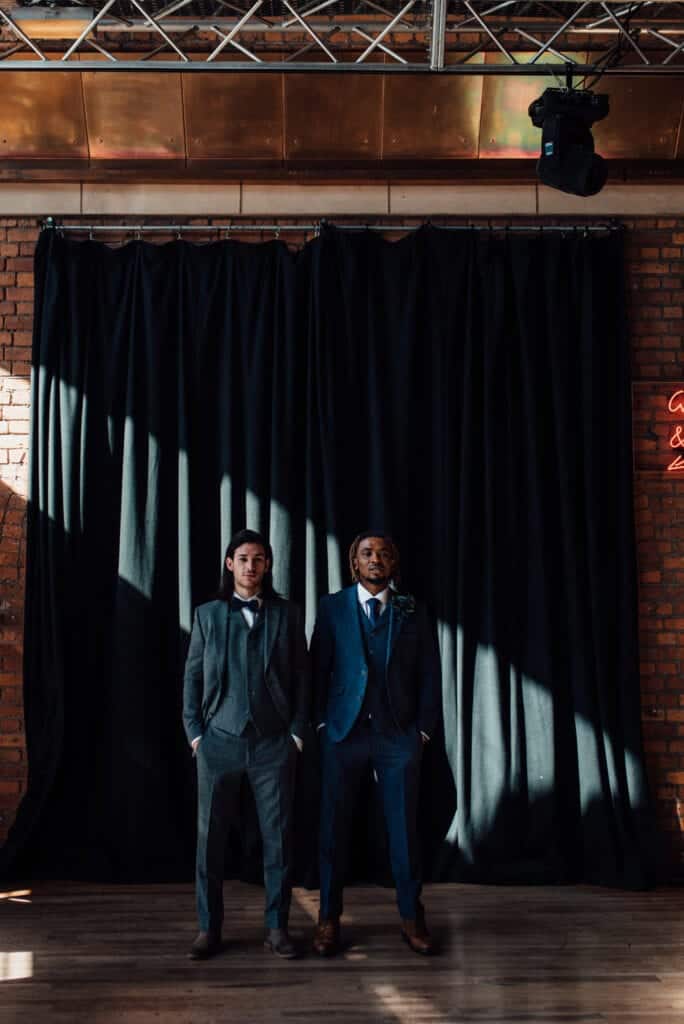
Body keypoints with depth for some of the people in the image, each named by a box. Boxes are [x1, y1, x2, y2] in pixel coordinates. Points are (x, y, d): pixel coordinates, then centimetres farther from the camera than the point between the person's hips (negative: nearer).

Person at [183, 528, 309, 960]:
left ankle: (277, 927, 15)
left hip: (274, 742, 0)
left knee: (278, 835, 3)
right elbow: (193, 676, 8)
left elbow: (302, 676, 7)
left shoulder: (287, 614, 8)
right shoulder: (208, 614, 9)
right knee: (211, 835, 4)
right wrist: (195, 732, 0)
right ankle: (209, 928, 16)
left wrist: (298, 731, -1)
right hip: (219, 741, 0)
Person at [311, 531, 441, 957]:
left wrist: (423, 729, 0)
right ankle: (329, 918, 17)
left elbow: (429, 673, 6)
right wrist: (321, 722, -2)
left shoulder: (413, 611, 6)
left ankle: (411, 917, 18)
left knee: (404, 827, 5)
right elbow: (319, 667, 4)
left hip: (398, 734, 1)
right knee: (335, 826, 5)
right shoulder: (332, 607, 4)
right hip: (344, 731, 0)